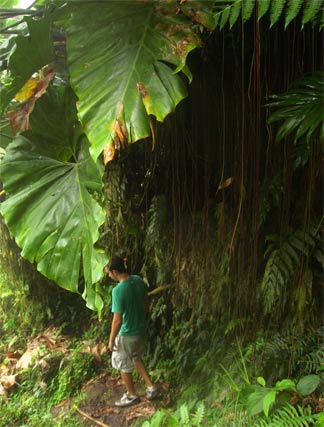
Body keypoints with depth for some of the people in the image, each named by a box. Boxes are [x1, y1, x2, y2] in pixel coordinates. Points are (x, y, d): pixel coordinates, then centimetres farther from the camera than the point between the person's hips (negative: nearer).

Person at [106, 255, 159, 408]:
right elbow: (146, 304, 6)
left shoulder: (118, 290, -30)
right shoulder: (139, 280, -8)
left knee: (124, 366, 17)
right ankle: (151, 387, 34)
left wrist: (111, 340, -11)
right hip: (141, 330, 7)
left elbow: (117, 320, -25)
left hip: (127, 335, -7)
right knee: (136, 359, 30)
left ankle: (132, 396, 36)